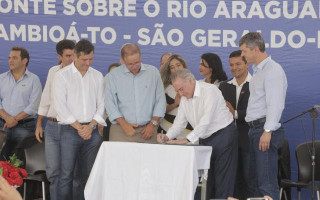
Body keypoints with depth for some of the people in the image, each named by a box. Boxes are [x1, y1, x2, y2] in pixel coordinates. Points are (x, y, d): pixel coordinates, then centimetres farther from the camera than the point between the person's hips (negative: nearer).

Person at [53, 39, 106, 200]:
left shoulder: (97, 76, 11)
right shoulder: (62, 75, -1)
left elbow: (101, 104, 9)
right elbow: (60, 106, -7)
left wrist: (91, 126, -5)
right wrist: (79, 127, -9)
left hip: (92, 131, 4)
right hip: (70, 130, -3)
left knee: (89, 174, 4)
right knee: (66, 173, -6)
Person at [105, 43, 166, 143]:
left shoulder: (153, 72, 8)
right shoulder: (113, 75, 3)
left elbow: (160, 100, 8)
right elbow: (110, 103, 0)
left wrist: (153, 123, -1)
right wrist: (124, 124, -9)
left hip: (147, 130, 1)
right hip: (121, 130, -1)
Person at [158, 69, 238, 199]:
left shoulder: (209, 91, -18)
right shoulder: (184, 98, 8)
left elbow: (206, 120, -26)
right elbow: (179, 122, 8)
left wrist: (187, 139, -32)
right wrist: (167, 137, -10)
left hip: (223, 136, -8)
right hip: (205, 139, 8)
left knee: (223, 181, -9)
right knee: (206, 179, 7)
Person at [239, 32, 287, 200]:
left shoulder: (273, 70, -10)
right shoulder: (258, 71, 21)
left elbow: (275, 104, -19)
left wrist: (267, 131, -23)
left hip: (265, 129, -10)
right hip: (255, 129, 10)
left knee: (267, 182, -13)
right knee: (255, 180, 11)